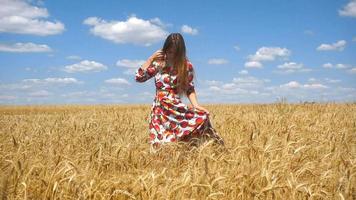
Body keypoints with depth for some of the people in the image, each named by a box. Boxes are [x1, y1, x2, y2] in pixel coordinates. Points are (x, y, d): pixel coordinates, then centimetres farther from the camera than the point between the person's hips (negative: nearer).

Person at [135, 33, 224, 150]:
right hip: (159, 109, 1)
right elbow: (138, 77, 3)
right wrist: (151, 59, -2)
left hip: (177, 107, 0)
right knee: (162, 146, -9)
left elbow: (190, 89, 5)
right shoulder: (158, 63, 7)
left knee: (202, 116, -26)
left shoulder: (187, 65, 3)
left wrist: (195, 105, -11)